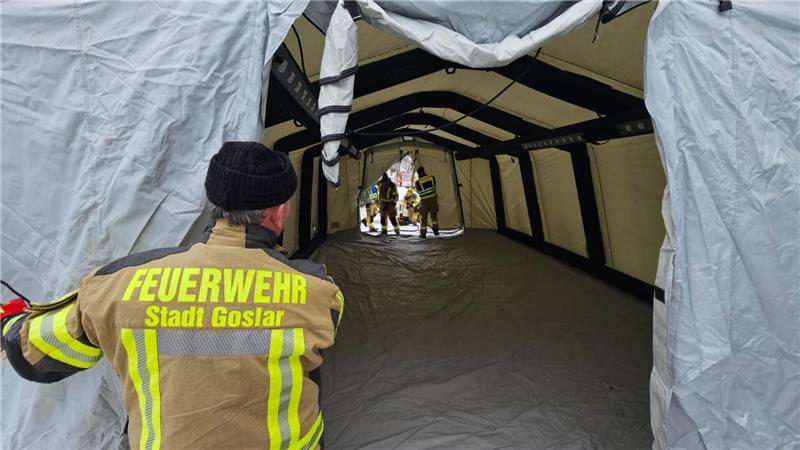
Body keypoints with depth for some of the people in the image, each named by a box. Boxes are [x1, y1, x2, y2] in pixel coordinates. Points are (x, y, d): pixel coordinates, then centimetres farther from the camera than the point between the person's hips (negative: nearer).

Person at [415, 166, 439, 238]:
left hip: (424, 200, -2)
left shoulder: (417, 182, -9)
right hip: (433, 199, 2)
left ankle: (423, 233, 6)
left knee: (423, 217, 6)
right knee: (434, 215, 16)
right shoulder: (432, 177, -2)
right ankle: (435, 229, 6)